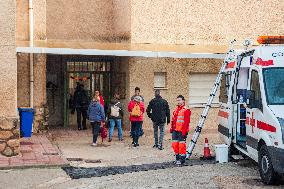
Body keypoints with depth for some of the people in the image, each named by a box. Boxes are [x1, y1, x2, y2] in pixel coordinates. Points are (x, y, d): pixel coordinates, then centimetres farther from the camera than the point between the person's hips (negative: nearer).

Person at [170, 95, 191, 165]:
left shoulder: (186, 110, -7)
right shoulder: (176, 110, 16)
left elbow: (186, 122, -13)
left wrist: (184, 131, -17)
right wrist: (172, 128, 18)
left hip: (182, 131, -7)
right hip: (175, 130, 7)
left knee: (181, 145, -5)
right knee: (175, 144, 9)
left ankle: (182, 159, 4)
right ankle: (177, 158, 21)